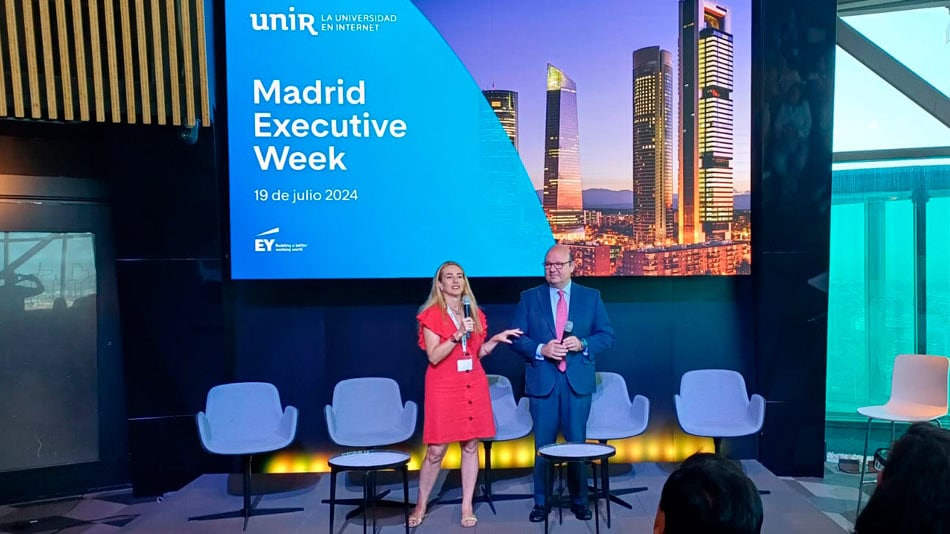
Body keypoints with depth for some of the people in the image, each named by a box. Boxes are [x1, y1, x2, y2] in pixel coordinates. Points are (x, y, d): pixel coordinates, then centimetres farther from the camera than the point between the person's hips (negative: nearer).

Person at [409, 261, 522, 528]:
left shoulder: (475, 313, 10)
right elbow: (434, 356, -13)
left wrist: (496, 339, 2)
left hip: (473, 385, 5)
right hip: (444, 387, -4)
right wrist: (458, 334, -22)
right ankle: (420, 506, 16)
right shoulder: (432, 314, -6)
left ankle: (467, 507, 17)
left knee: (470, 446, 7)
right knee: (435, 451, -1)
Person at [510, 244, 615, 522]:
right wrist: (540, 349, -16)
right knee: (543, 445, 7)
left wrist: (583, 344, -13)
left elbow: (607, 335, 4)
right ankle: (541, 501, 19)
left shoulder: (591, 297, 7)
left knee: (577, 443, 8)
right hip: (542, 381, 0)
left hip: (578, 380, 0)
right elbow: (516, 337, 1)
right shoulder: (529, 298, 5)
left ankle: (579, 500, 23)